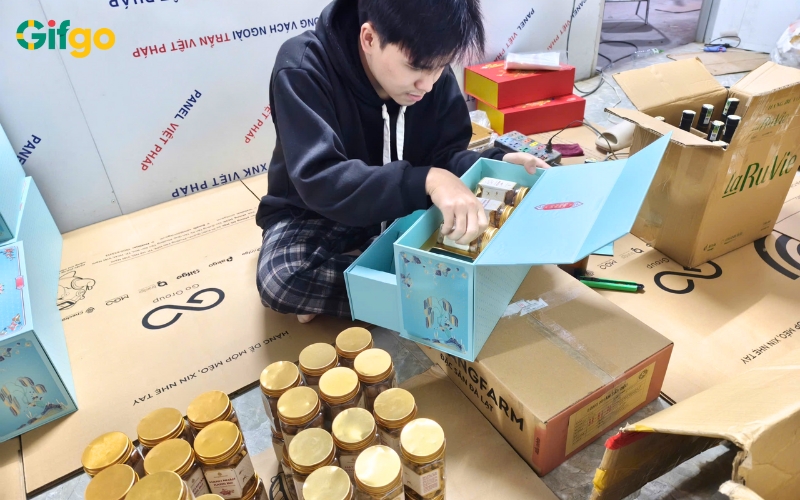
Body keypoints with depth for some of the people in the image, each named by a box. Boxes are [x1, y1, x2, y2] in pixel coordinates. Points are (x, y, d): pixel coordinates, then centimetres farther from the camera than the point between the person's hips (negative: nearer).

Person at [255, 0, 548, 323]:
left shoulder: (433, 73, -11)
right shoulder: (303, 69, -26)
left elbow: (444, 155, -4)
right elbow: (319, 182, -35)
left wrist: (497, 164, -24)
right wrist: (427, 181, -45)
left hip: (403, 210, 4)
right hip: (316, 212, -3)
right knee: (281, 277, -35)